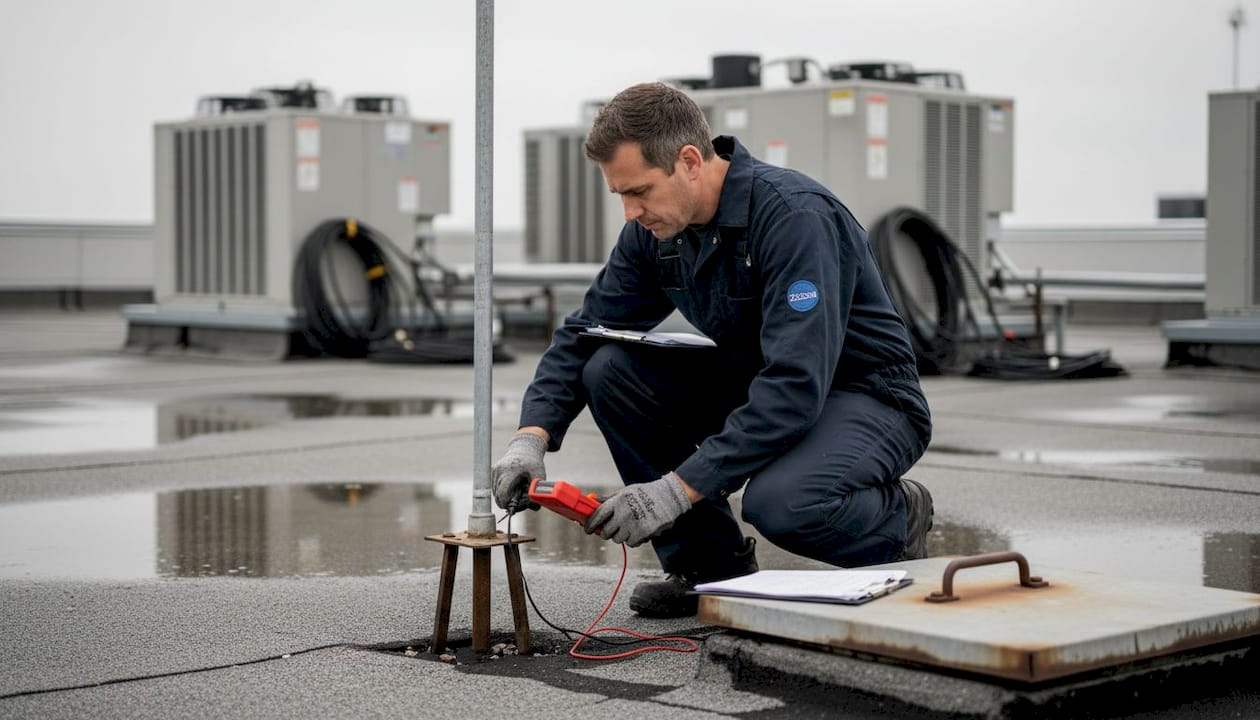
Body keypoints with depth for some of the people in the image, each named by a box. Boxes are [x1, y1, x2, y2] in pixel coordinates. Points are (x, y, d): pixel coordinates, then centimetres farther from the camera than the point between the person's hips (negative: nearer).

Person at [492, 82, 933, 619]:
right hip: (756, 387, 7)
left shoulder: (795, 216, -28)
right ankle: (710, 564, 1)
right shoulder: (655, 228, -5)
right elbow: (583, 334, 2)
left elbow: (797, 386, -35)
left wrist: (678, 488, -38)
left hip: (867, 398, -7)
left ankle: (897, 519, -1)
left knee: (778, 501, -37)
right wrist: (531, 437, -16)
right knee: (611, 369, -12)